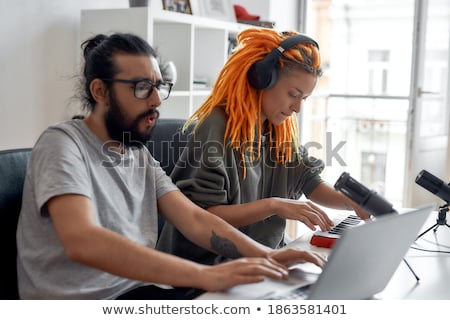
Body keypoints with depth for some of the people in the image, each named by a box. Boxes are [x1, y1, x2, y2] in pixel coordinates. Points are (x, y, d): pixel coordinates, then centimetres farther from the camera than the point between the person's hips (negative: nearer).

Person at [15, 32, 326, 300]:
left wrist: (266, 254, -15)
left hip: (137, 289, 7)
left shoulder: (141, 154, 10)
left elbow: (194, 219, 2)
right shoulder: (62, 144, -13)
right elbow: (83, 241, -29)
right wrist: (205, 275, -35)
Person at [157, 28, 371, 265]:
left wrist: (354, 202, -6)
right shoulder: (215, 128, -17)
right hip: (208, 262, -7)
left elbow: (309, 181, 12)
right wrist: (273, 206, -26)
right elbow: (200, 215, -21)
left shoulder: (281, 131, 6)